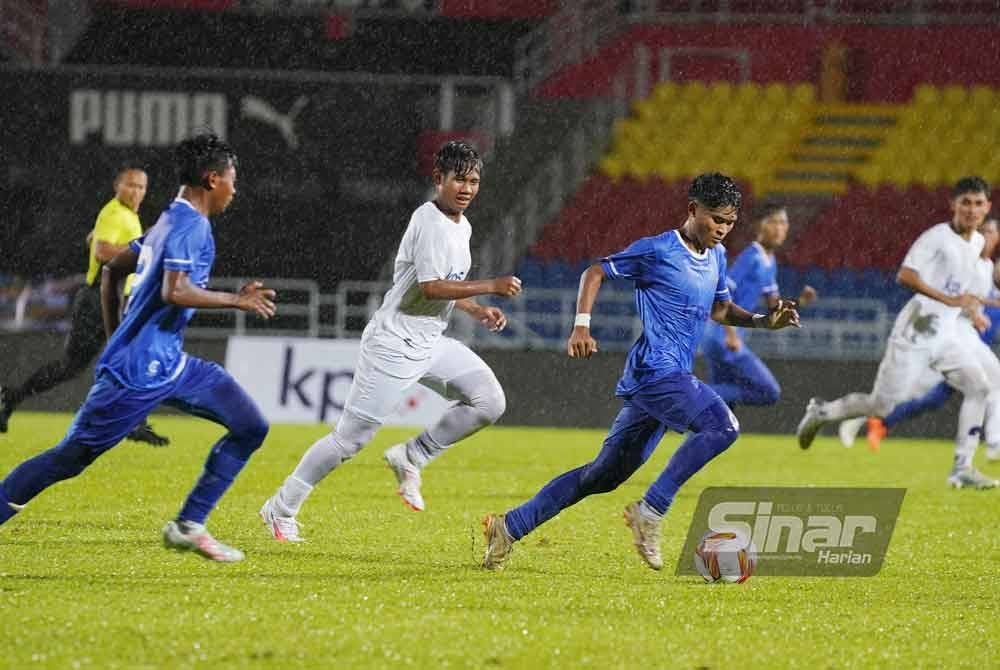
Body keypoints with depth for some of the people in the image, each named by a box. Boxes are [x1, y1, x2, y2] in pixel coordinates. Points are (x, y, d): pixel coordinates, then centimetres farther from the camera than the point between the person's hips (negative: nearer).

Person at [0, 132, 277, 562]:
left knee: (251, 427, 6)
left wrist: (115, 339, 28)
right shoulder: (190, 226, -14)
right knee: (69, 458, -7)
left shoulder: (171, 221, 15)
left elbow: (113, 270, 24)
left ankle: (188, 526, 7)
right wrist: (237, 301, -18)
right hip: (140, 373, -10)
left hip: (170, 364, 10)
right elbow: (174, 291, -29)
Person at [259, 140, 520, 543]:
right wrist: (491, 287, -23)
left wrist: (479, 312, 7)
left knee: (489, 401, -7)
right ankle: (282, 507, 8)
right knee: (351, 438, -5)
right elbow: (430, 287, -25)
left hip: (430, 345, 9)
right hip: (392, 346, -9)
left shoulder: (461, 226, 12)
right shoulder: (429, 222, -17)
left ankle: (411, 458, 6)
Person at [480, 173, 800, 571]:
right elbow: (595, 273, 0)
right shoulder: (656, 251, -6)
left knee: (604, 474, 11)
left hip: (671, 380, 9)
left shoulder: (716, 256, 17)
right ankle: (651, 512, -21)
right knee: (721, 426, -28)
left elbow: (720, 310, 29)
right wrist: (582, 327, -11)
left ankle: (509, 527, 16)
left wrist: (763, 321, 12)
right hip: (655, 370, -9)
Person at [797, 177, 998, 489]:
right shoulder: (937, 236, -13)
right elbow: (905, 275, -24)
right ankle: (822, 412, 24)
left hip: (944, 337, 7)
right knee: (881, 405, -3)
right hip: (914, 334, -7)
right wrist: (949, 300, -28)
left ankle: (962, 470, -10)